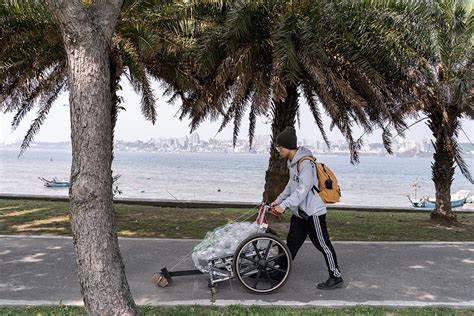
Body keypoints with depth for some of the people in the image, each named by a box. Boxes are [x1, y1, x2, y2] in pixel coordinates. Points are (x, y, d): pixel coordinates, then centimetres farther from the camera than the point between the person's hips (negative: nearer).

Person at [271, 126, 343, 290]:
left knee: (323, 244, 1)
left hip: (312, 212, -9)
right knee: (292, 242, 16)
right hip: (299, 212, 9)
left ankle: (336, 277, 13)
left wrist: (285, 204, -30)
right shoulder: (293, 162, 9)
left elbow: (303, 189, -27)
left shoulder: (305, 162, -21)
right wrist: (278, 200, 15)